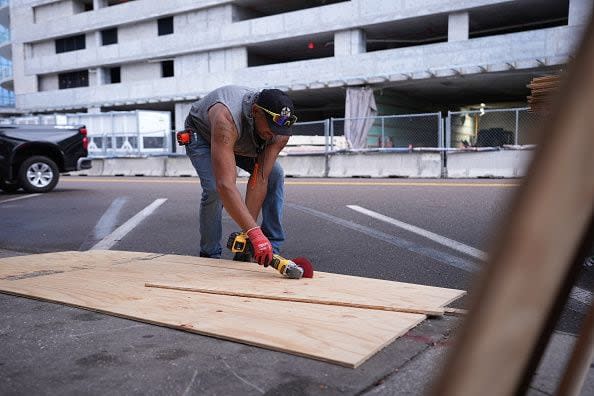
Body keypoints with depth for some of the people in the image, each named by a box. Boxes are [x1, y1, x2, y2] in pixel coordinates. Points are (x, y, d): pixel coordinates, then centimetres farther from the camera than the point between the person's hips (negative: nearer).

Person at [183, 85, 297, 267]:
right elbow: (225, 184, -55)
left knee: (275, 176, -13)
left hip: (243, 142, 4)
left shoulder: (280, 128, -32)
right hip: (202, 134, -4)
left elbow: (259, 179, -30)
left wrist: (248, 233, -33)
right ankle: (209, 255, -4)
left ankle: (272, 249, -2)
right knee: (214, 188, -26)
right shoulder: (226, 118, -48)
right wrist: (254, 232, -61)